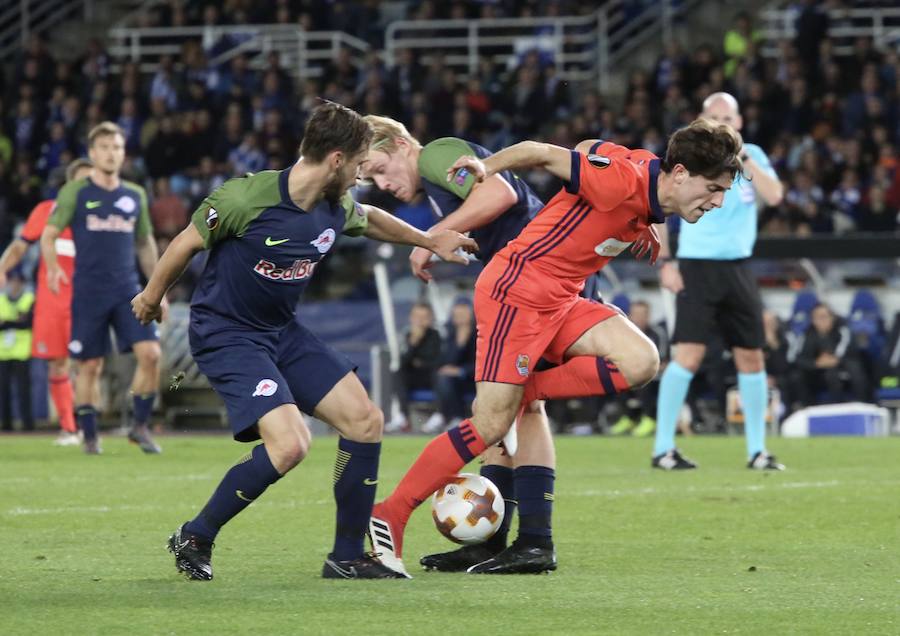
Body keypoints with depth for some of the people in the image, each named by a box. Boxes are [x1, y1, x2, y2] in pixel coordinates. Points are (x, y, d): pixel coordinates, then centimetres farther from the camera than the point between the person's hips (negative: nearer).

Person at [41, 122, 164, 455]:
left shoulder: (135, 196, 11)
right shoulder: (75, 192, 0)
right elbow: (48, 234, 0)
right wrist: (53, 268, -19)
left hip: (128, 290, 3)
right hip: (88, 291, -3)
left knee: (150, 353, -13)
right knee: (90, 365, 0)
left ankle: (140, 426, 1)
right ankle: (89, 436, 13)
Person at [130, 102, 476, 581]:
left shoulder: (336, 209, -3)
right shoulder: (247, 198, -25)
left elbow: (370, 219, 23)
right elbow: (188, 241, -9)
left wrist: (429, 240, 25)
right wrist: (153, 295, 5)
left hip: (283, 331, 8)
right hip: (225, 334, -8)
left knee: (365, 420, 0)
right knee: (288, 444, -25)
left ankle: (347, 557, 12)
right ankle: (194, 539, -6)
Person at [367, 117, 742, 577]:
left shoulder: (654, 204, 5)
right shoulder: (624, 180, -23)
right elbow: (544, 154, -13)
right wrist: (486, 168, -1)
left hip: (561, 300, 9)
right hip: (517, 290, -9)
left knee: (640, 362, -13)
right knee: (490, 425, -12)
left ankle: (521, 393, -3)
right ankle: (389, 517, -2)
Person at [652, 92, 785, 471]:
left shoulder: (752, 156, 6)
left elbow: (774, 196, -9)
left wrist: (743, 158, -16)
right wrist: (665, 262, -7)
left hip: (737, 268, 4)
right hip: (698, 267, -4)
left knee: (751, 358, 5)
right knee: (689, 355, -15)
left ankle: (757, 451, 14)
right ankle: (663, 449, -10)